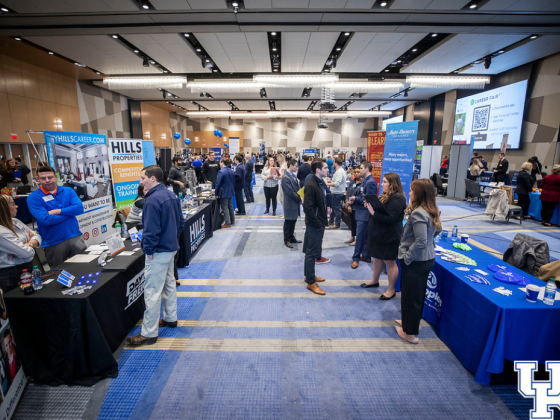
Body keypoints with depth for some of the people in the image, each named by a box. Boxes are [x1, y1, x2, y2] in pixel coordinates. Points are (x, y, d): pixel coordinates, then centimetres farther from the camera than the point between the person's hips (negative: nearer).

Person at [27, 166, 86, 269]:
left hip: (75, 237, 2)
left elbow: (80, 208, -8)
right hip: (53, 243, -2)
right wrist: (69, 212, -8)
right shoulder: (33, 197, -4)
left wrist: (57, 211, -14)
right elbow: (46, 219, -16)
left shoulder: (68, 191, 6)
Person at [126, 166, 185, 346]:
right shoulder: (172, 195, 7)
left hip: (158, 252, -10)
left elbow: (151, 229, -25)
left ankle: (149, 333, 11)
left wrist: (148, 249, -13)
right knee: (169, 283, 22)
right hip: (171, 248, 10)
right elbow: (181, 221, 13)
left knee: (152, 291, 0)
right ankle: (170, 318, 38)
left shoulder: (152, 200, -22)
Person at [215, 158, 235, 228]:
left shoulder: (221, 172, -18)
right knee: (230, 206, 18)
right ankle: (232, 221, 28)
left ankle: (227, 223, 3)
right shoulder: (231, 171, 6)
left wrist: (216, 193, -11)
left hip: (224, 193, -8)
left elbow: (218, 184, -18)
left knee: (225, 208, -1)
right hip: (231, 192, 8)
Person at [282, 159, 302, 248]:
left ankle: (292, 238, 31)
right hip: (290, 204, -8)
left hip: (295, 203, 8)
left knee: (293, 222, 17)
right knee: (288, 223, 5)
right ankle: (286, 240, 18)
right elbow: (290, 192, -22)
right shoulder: (285, 177, -20)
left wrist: (300, 197, -2)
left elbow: (297, 188, 13)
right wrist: (300, 199, -13)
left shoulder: (293, 175, 8)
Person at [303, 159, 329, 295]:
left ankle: (309, 275, 36)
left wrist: (323, 221, 9)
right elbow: (307, 207, -25)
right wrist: (317, 223, -19)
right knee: (312, 252, 2)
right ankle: (310, 282, 15)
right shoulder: (311, 186, -21)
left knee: (312, 251, 20)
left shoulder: (322, 183, 7)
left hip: (320, 223, 9)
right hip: (314, 225, -9)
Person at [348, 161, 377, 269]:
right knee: (365, 236, 16)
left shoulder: (370, 182, -18)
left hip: (364, 213, -10)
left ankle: (356, 258, 6)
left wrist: (355, 199, -12)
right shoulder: (364, 180, 12)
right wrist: (354, 199, -1)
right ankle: (366, 256, 26)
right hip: (361, 212, 10)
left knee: (360, 235, -3)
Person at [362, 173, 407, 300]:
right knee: (377, 258, 21)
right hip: (378, 233, 9)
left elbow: (390, 219, -26)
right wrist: (371, 205, -3)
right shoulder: (386, 195, 10)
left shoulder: (397, 198, -20)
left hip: (389, 237, -9)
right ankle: (375, 281, 38)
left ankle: (391, 290, 17)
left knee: (389, 262, 3)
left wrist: (374, 213, -28)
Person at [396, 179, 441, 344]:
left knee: (410, 295, 7)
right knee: (418, 293, 23)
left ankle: (410, 332, 22)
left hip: (415, 261, -9)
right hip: (428, 258, 9)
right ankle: (413, 322, 42)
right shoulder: (432, 211, 3)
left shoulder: (418, 213, -24)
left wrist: (406, 257, -17)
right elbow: (437, 230, 19)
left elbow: (420, 242, -28)